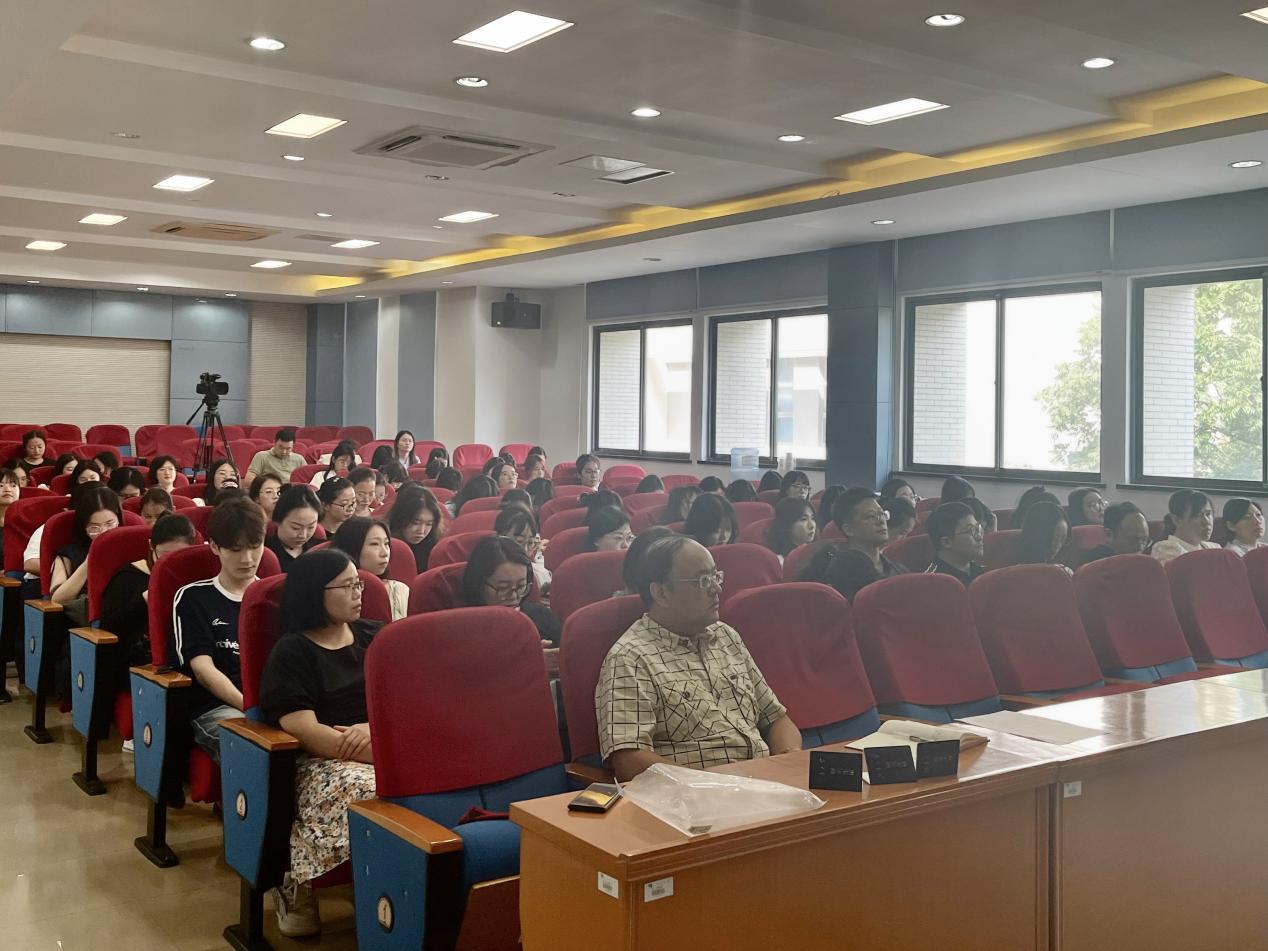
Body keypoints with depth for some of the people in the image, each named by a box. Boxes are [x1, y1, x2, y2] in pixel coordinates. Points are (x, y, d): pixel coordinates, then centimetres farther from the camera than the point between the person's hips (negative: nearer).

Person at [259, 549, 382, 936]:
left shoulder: (374, 636, 18)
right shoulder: (291, 652, 2)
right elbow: (304, 730, -11)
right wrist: (384, 753, -20)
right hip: (327, 761, -4)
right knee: (377, 797, -37)